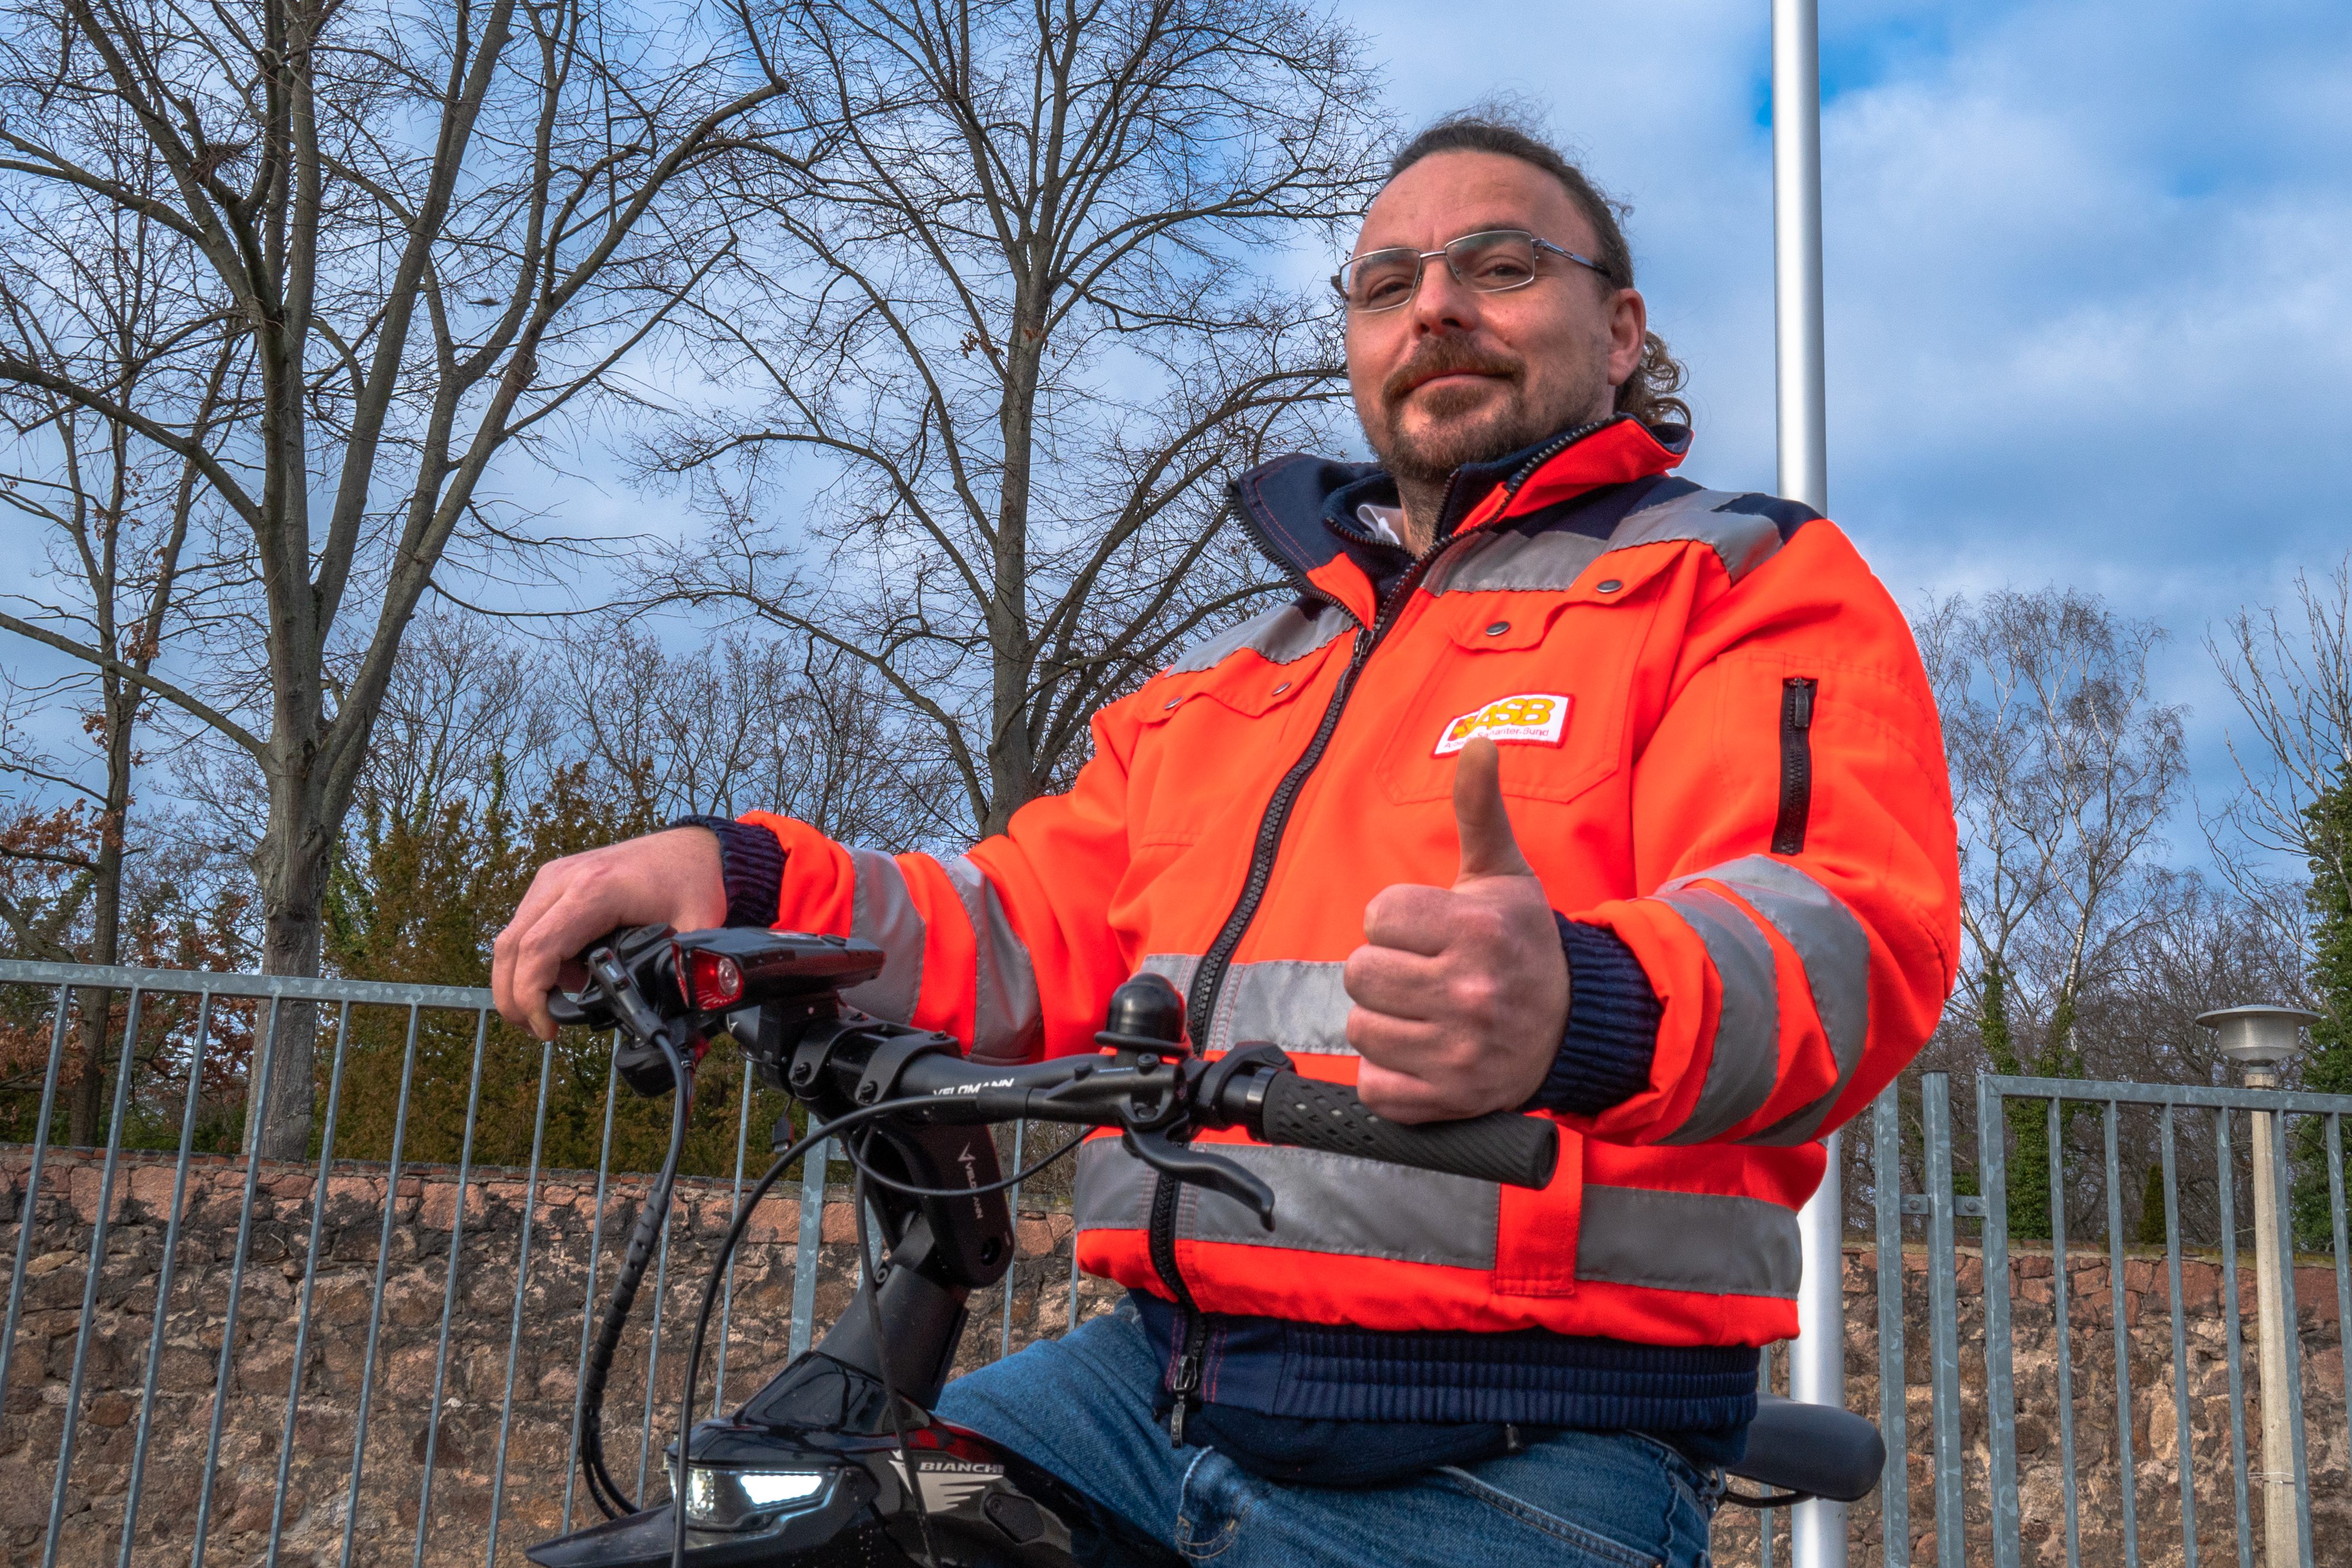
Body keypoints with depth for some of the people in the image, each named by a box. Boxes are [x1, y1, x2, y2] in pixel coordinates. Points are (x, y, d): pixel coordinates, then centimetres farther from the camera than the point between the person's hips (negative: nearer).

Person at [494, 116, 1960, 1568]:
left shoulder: (1754, 580, 3)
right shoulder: (1229, 682, 23)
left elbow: (1851, 922, -15)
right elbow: (1041, 938, 14)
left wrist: (1585, 1012, -38)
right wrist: (741, 880, -3)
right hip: (1158, 1386, 6)